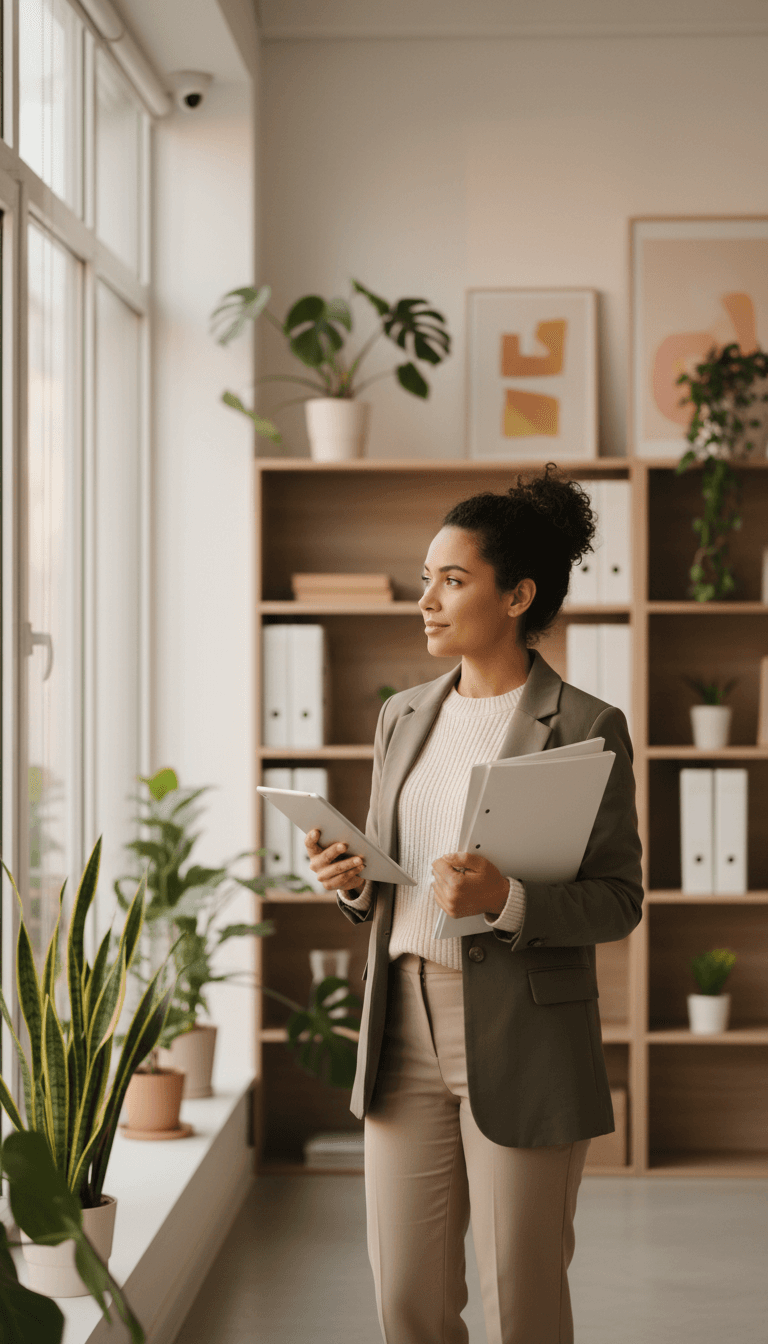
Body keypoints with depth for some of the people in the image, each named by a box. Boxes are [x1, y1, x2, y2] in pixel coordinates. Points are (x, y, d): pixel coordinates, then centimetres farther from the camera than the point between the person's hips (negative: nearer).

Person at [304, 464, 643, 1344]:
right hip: (407, 1022, 5)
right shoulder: (403, 717, 11)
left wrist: (506, 900, -24)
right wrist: (351, 881, -4)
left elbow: (619, 901, -7)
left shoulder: (587, 728, -6)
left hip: (523, 1040, -5)